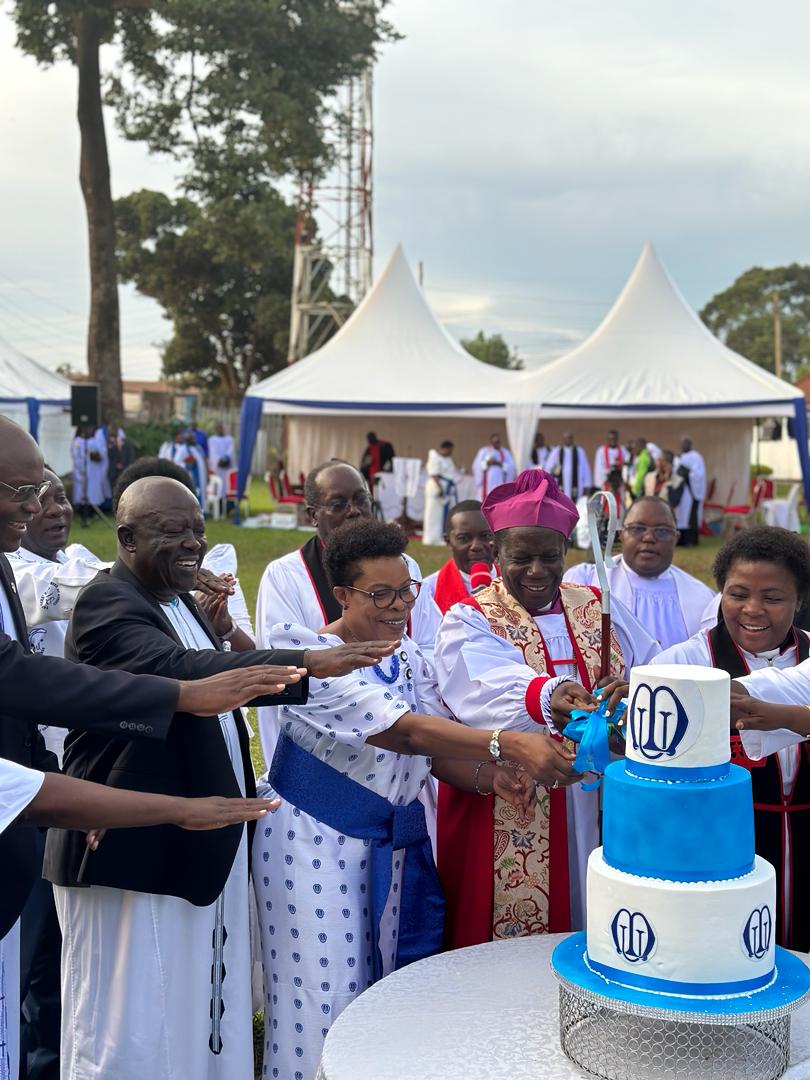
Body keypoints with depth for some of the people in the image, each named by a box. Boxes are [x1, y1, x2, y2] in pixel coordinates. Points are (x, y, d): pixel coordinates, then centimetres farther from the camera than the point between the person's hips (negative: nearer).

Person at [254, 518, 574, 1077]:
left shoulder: (411, 659, 4)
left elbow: (438, 755, 1)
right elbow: (403, 731, -30)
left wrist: (498, 775, -18)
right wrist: (508, 745, -38)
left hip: (398, 841, 7)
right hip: (320, 842, -6)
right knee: (329, 995, 1)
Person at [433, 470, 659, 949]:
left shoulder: (599, 608, 9)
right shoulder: (470, 621, -3)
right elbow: (487, 690, -25)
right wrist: (547, 697, -45)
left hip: (597, 811, 4)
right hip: (507, 817, -3)